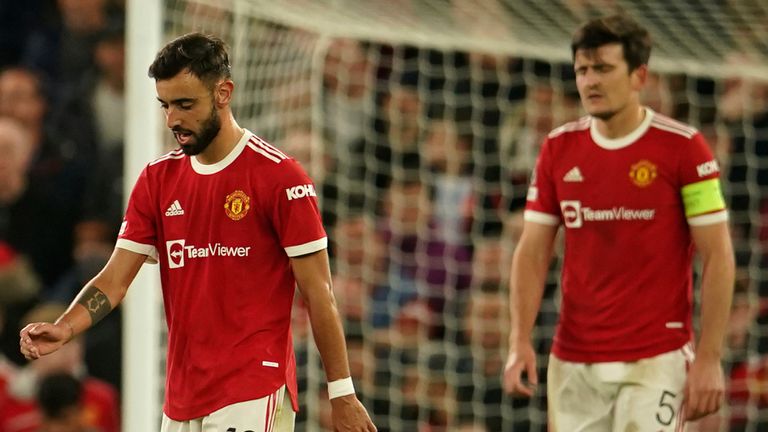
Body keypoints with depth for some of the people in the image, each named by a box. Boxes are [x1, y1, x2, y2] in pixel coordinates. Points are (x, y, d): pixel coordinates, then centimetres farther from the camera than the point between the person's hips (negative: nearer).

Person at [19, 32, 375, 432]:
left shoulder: (279, 176, -7)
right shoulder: (157, 179, 10)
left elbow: (317, 293, -6)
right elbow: (115, 278, 5)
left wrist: (342, 395, -8)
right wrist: (63, 329, -14)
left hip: (254, 398, -6)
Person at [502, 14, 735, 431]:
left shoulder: (682, 146, -6)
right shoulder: (558, 149, 7)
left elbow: (718, 257, -5)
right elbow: (532, 252, 8)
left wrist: (708, 358, -10)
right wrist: (520, 341, -5)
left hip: (654, 363, -5)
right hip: (572, 362, 5)